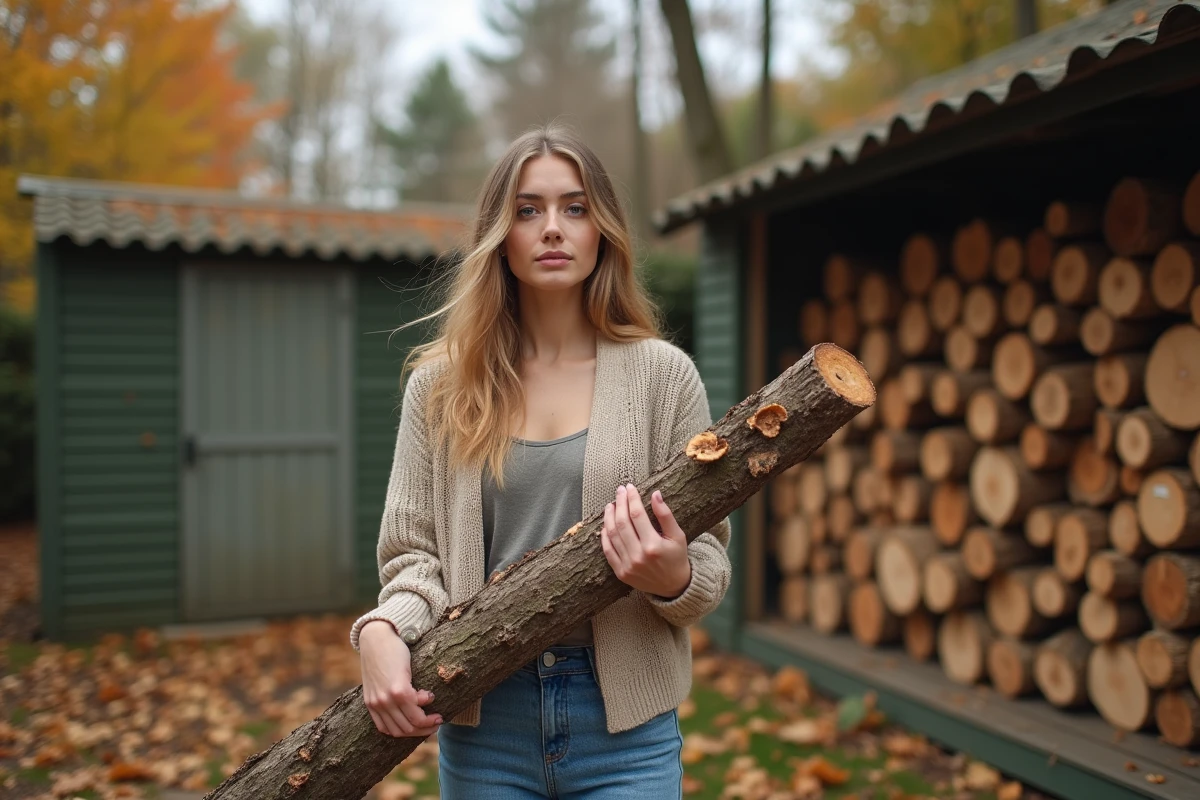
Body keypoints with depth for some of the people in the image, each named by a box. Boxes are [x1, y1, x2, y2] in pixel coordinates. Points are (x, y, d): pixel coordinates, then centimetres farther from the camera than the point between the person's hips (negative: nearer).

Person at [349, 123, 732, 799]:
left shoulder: (663, 375, -2)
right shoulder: (441, 383, 1)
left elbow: (711, 560, 1)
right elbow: (415, 552, 2)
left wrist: (675, 579, -21)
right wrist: (383, 630, -17)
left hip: (624, 722, -1)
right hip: (481, 723, 1)